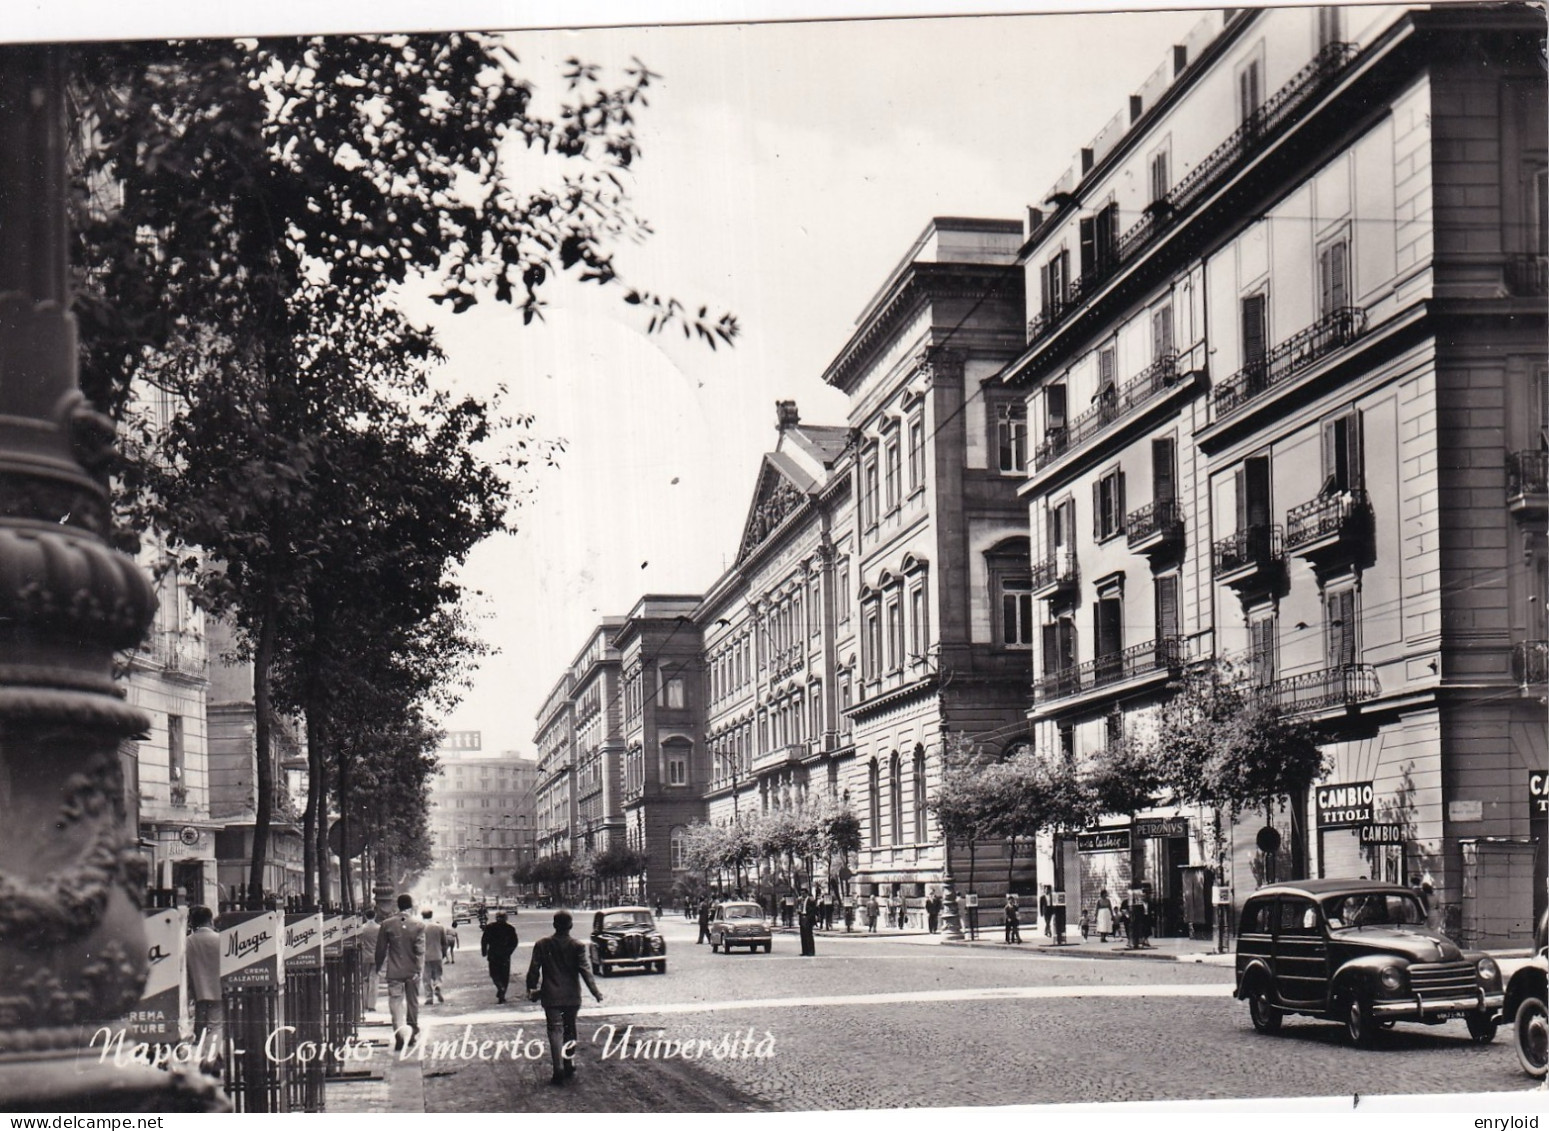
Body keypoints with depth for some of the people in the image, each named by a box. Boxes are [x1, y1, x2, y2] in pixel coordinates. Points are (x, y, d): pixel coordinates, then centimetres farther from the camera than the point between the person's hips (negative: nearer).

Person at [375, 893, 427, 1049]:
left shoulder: (387, 924, -4)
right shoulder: (418, 925, -6)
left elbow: (381, 948, 1)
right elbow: (420, 950, -13)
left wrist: (379, 968, 12)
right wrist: (418, 969, -14)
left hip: (394, 971, -1)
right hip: (412, 971, 1)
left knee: (396, 1002, -2)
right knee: (412, 1003, 15)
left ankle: (399, 1034, -20)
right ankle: (412, 1034, 26)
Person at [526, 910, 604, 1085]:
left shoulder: (542, 945, -3)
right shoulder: (577, 946, -6)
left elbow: (533, 970, -1)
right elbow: (585, 971, -11)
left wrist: (531, 989, 13)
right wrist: (596, 992, -7)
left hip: (551, 997, -1)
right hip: (572, 997, 1)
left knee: (556, 1031, -3)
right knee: (569, 1030, 17)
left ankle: (559, 1070, -15)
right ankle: (569, 1065, 24)